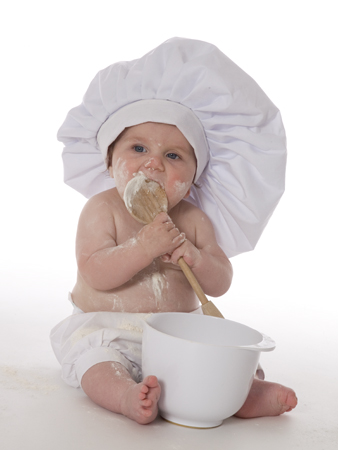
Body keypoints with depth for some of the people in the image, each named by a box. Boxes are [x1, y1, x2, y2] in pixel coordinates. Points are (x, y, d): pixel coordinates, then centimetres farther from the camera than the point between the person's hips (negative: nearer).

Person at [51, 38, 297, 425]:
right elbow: (94, 274, -20)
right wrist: (144, 247, -33)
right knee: (94, 360, -32)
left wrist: (196, 259, -23)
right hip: (105, 329, -4)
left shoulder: (194, 220, 1)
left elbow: (220, 284, 0)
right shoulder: (102, 208, -8)